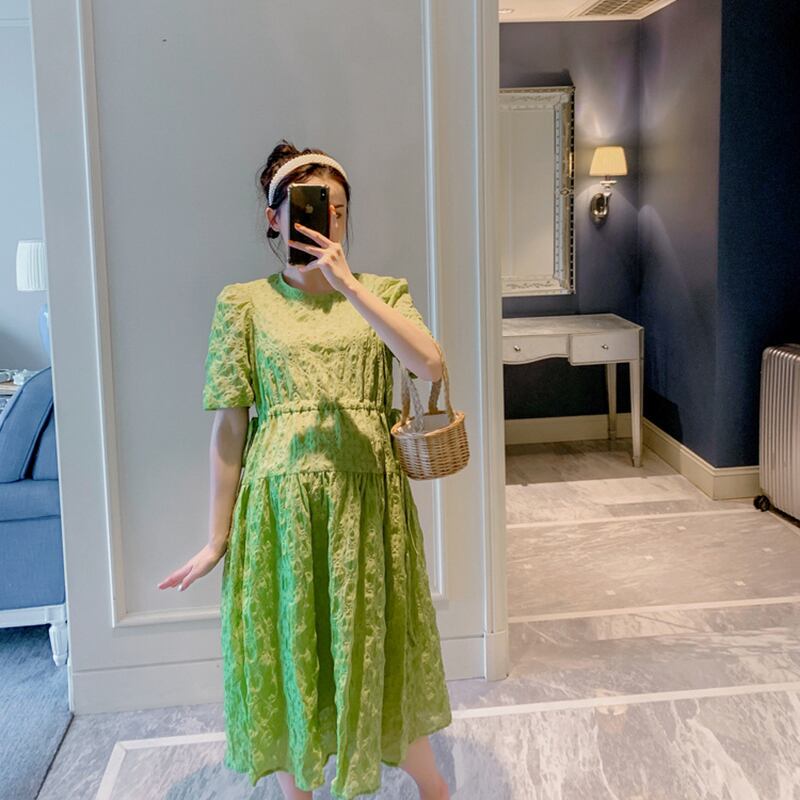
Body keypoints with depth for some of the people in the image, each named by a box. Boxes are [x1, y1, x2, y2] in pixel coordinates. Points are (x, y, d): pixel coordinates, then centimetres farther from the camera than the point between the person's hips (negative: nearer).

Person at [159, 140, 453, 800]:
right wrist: (218, 539, 1)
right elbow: (229, 426, 0)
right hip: (280, 501, 0)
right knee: (286, 652, 10)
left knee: (382, 646, 10)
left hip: (369, 499, 1)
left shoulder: (382, 291, 5)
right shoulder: (245, 303, 2)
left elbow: (431, 364, -15)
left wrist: (347, 284, -18)